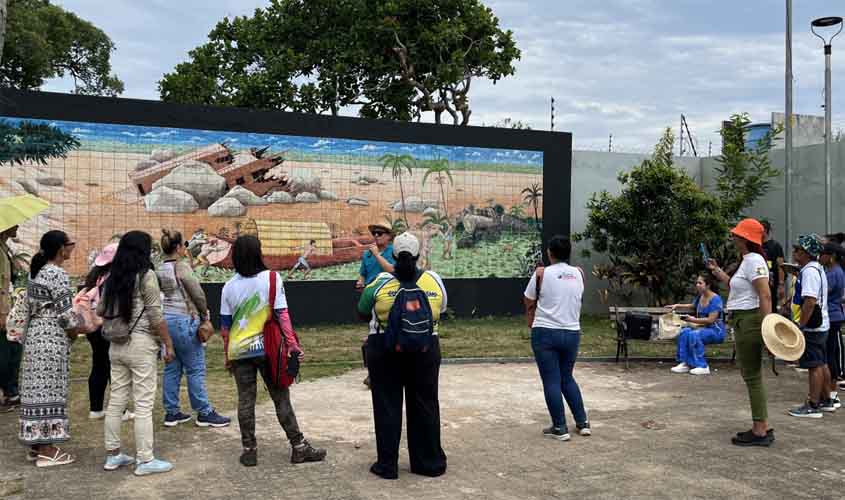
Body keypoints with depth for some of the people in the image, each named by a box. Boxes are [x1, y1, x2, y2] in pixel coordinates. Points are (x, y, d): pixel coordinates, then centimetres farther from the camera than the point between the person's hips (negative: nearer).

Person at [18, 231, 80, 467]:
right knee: (49, 391, -4)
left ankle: (36, 444, 20)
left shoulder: (36, 272, 12)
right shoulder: (58, 275, -15)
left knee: (36, 389, 12)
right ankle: (47, 451, 2)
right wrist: (74, 331, 0)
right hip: (52, 337, -9)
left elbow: (31, 306, 16)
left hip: (35, 333, 9)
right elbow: (65, 312, -16)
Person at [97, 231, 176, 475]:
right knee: (143, 404, -2)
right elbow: (155, 315, -13)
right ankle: (145, 460, 3)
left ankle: (113, 455, 21)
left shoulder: (113, 276, 9)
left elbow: (100, 311, 16)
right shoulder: (146, 275, -10)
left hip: (116, 344, 7)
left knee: (116, 401, 13)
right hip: (141, 344, -7)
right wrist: (168, 344, -7)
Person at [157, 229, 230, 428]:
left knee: (172, 368, 12)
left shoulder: (159, 269, 9)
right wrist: (205, 318, 0)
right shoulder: (182, 266, -12)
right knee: (195, 368, -1)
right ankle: (204, 413, 5)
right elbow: (197, 294, -12)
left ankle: (171, 412, 17)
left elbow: (160, 294, 8)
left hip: (165, 319, 8)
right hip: (183, 320, -8)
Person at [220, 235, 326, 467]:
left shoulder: (229, 287, 1)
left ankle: (249, 450, 15)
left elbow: (225, 325, 5)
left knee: (245, 401, 9)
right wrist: (293, 344, -5)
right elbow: (282, 314, -10)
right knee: (281, 399, 6)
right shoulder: (272, 278, -7)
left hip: (239, 352, 2)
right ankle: (299, 447, 11)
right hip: (266, 348, -2)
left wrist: (227, 356, 14)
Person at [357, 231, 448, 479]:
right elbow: (441, 311, 8)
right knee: (424, 405, 13)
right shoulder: (434, 280, -5)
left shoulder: (380, 283, -10)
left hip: (384, 350, -2)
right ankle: (429, 462, 23)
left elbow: (362, 313, 2)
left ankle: (387, 465, 15)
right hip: (425, 349, 2)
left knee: (387, 406, 9)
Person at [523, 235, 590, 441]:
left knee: (551, 381, 4)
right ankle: (582, 422, 22)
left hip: (545, 333, -4)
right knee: (567, 378, 20)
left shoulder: (541, 273, -8)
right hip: (572, 333, 4)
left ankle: (560, 428, 8)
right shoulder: (579, 273, 2)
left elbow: (528, 302, 0)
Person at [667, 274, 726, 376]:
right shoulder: (700, 297, 10)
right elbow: (692, 306, 34)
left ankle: (702, 366, -26)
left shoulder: (715, 299, -14)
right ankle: (685, 363, -20)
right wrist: (678, 306, 21)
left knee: (694, 334, -33)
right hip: (703, 328, 7)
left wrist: (693, 320, -22)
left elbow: (711, 320, -20)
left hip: (716, 330, -7)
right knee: (684, 332, -20)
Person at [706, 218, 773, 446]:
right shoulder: (747, 261, 17)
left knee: (752, 376, -5)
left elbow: (765, 295, -23)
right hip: (743, 322, 11)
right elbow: (736, 286, 28)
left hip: (750, 321, -11)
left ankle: (760, 432, 1)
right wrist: (717, 271, 25)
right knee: (751, 375, 15)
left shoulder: (754, 260, -15)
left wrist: (767, 326, -28)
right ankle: (762, 428, 22)